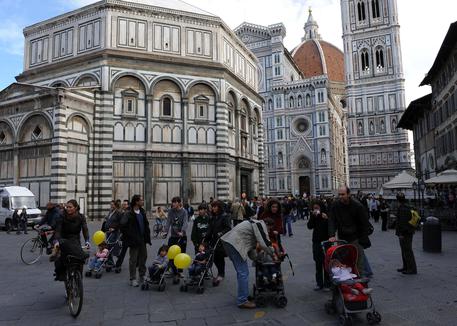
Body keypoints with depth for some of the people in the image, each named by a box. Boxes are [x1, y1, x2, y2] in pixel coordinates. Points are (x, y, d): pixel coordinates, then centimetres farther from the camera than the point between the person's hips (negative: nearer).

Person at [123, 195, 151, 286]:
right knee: (133, 260, 3)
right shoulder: (129, 214, -13)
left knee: (143, 257, 14)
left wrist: (147, 237, 7)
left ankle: (142, 276, 28)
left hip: (142, 240, 7)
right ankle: (133, 279, 13)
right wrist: (131, 239, -16)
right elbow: (127, 228, -15)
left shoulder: (142, 212, 10)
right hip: (134, 241, -7)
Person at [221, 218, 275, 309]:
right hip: (235, 244, -11)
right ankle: (242, 301, 2)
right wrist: (273, 254, 2)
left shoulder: (255, 224, 26)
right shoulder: (261, 225, -4)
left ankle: (243, 295, 32)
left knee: (241, 272, 21)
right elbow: (265, 243, -13)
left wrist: (255, 258, 23)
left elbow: (250, 242, 27)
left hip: (229, 242, 11)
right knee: (244, 273, -5)